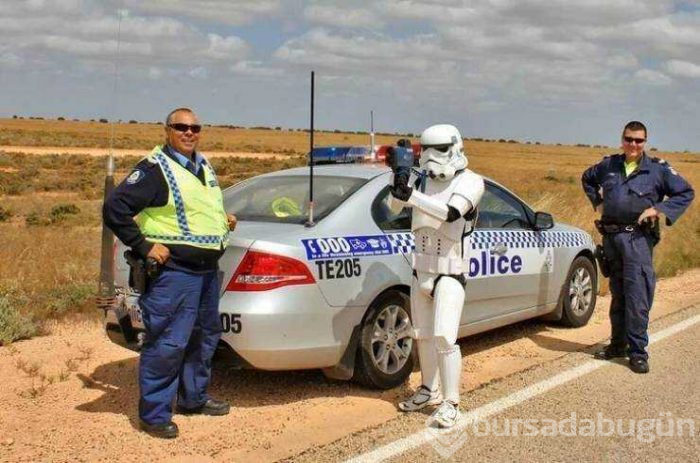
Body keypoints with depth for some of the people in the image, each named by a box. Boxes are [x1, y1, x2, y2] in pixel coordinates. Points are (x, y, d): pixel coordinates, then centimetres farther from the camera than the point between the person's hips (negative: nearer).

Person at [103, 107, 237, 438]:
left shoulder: (203, 166, 15)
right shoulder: (154, 169, -12)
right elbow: (114, 208, -18)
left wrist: (222, 220, 16)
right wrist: (144, 247, -18)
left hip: (208, 268, 9)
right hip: (174, 270, -9)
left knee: (205, 336, 18)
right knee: (167, 344, -6)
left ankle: (193, 398, 34)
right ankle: (154, 414, 5)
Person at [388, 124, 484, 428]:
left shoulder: (470, 182, -9)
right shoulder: (423, 179, 5)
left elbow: (452, 212, -27)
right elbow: (395, 208, -3)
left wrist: (410, 195, -36)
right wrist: (399, 187, -24)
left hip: (449, 273, -6)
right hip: (421, 269, 6)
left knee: (444, 337, -13)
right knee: (423, 335, 14)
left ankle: (450, 403, -1)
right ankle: (429, 391, 30)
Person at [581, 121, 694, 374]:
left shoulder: (658, 169, -1)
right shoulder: (608, 165, 10)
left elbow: (686, 193, 2)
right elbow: (587, 179, 29)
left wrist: (658, 209, -9)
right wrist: (597, 202, 16)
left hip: (638, 238, -4)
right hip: (611, 237, 4)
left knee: (637, 296, -9)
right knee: (617, 294, 14)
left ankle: (638, 352, -2)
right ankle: (618, 344, 26)